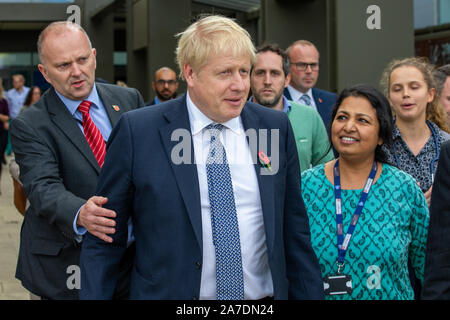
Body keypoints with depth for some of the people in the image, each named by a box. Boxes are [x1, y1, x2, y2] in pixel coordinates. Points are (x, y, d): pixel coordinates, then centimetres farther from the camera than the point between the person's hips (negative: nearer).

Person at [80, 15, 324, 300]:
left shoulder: (276, 127, 0)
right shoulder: (137, 132, -8)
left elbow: (294, 231, 5)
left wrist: (312, 295, 3)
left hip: (265, 295, 3)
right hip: (169, 294, -2)